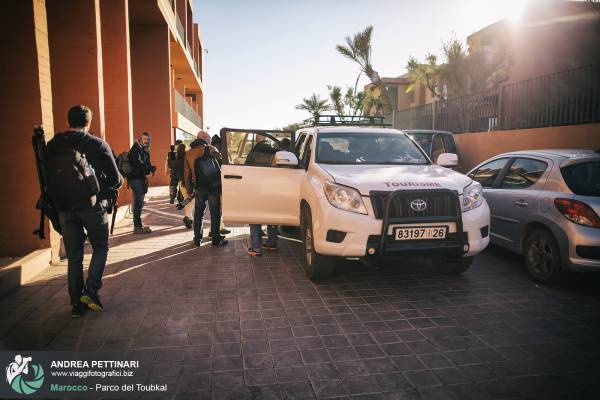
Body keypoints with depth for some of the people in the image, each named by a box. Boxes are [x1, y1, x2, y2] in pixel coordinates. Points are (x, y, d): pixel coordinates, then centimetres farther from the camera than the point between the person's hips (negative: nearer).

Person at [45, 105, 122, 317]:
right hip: (93, 206, -3)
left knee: (74, 256, 11)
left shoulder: (52, 146, 2)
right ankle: (91, 291, 0)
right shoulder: (98, 144, -7)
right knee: (100, 248, 15)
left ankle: (77, 303, 16)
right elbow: (115, 179, -9)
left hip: (65, 209, 3)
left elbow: (46, 178, 6)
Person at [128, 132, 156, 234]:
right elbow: (136, 164, -19)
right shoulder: (136, 149, -8)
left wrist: (151, 168, -6)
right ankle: (137, 227, -8)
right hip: (135, 178, -9)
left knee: (139, 202, 14)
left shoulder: (145, 151, 18)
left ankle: (138, 224, 22)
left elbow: (147, 164, 15)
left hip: (142, 178, 9)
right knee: (138, 202, -10)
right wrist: (148, 169, -14)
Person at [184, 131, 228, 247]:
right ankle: (216, 239, 7)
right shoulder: (210, 149, -5)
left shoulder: (189, 153, 10)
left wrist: (189, 188, 16)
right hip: (213, 186, -4)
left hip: (199, 187, 4)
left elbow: (187, 172, 11)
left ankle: (197, 239, 18)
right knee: (215, 213, 3)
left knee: (198, 213, 14)